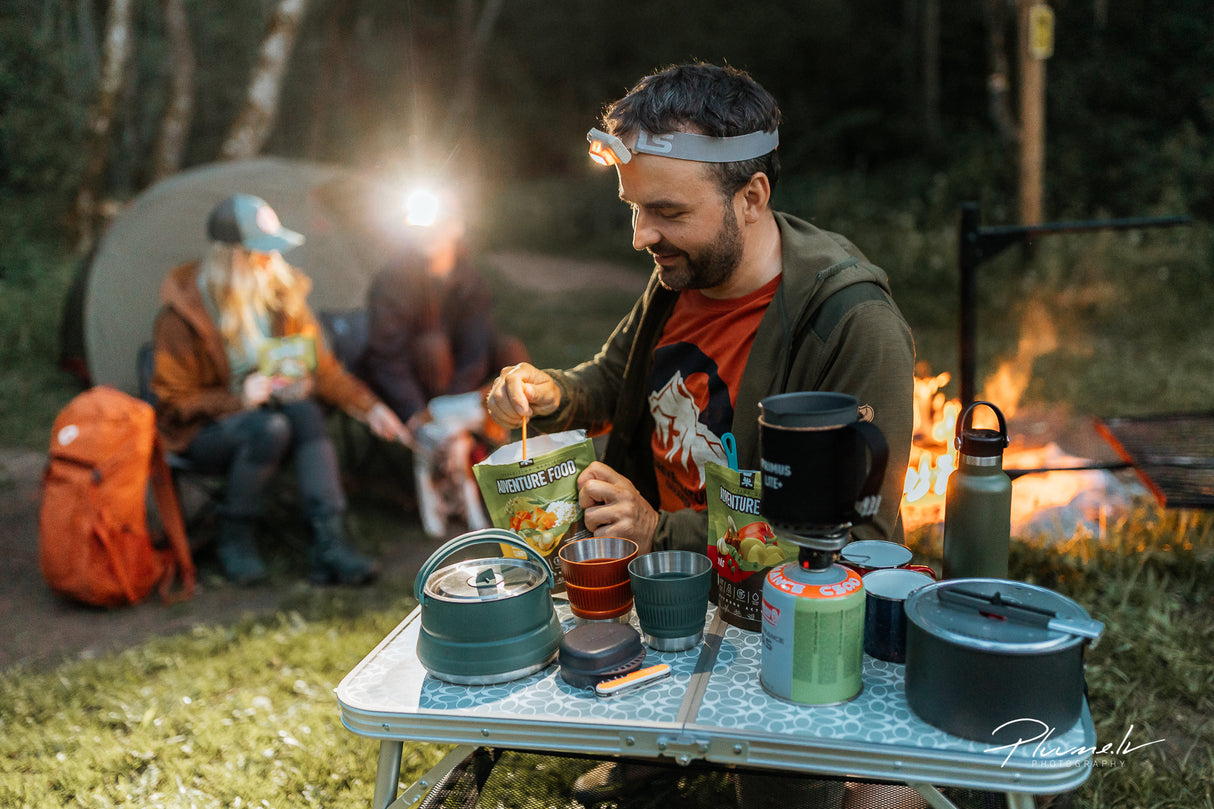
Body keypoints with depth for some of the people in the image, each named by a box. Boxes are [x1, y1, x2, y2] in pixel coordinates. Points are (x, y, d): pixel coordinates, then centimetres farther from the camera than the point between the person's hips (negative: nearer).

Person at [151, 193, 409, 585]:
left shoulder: (283, 294, 0)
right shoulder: (184, 313, -14)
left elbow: (322, 368, 7)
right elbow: (172, 402, -8)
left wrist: (369, 406, -5)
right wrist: (237, 400, -23)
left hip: (275, 409, 4)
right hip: (205, 432, -4)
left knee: (306, 413, -30)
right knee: (270, 429, -36)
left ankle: (328, 543, -35)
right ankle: (233, 536, -14)